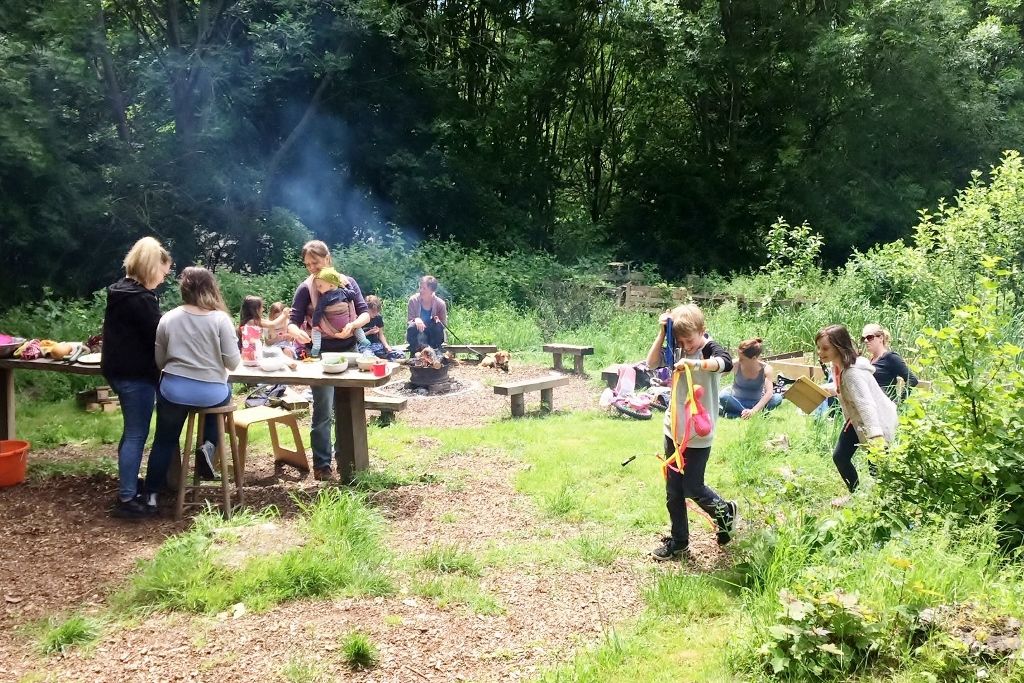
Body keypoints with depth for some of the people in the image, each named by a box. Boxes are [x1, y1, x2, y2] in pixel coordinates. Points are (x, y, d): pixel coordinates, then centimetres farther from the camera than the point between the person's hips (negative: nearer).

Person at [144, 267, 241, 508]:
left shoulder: (168, 319, -2)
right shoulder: (220, 319, -9)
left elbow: (159, 361, 5)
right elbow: (233, 362, -9)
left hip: (174, 391, 1)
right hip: (211, 394, -1)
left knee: (164, 442, 21)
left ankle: (151, 494, 24)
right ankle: (208, 443, 18)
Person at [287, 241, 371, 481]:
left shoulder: (348, 282, 3)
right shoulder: (305, 288, -5)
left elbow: (365, 313, 0)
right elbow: (293, 321, -10)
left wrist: (353, 325, -22)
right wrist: (297, 332, -33)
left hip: (349, 351, 3)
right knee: (323, 412, -5)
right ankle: (321, 465, 2)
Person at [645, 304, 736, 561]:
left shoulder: (711, 349, -14)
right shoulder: (678, 350, 4)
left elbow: (726, 363, -36)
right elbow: (652, 363, -3)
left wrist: (695, 363, -52)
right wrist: (662, 333, -12)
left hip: (698, 433, -6)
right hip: (674, 429, 6)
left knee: (692, 487, 2)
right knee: (673, 491, 10)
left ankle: (725, 512, 31)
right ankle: (678, 541, 22)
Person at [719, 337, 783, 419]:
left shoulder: (766, 369, -17)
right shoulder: (736, 364, -14)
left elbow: (769, 393, -28)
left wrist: (753, 410, -41)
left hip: (756, 403, 0)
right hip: (736, 402, 0)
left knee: (777, 398, -28)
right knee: (723, 396, -33)